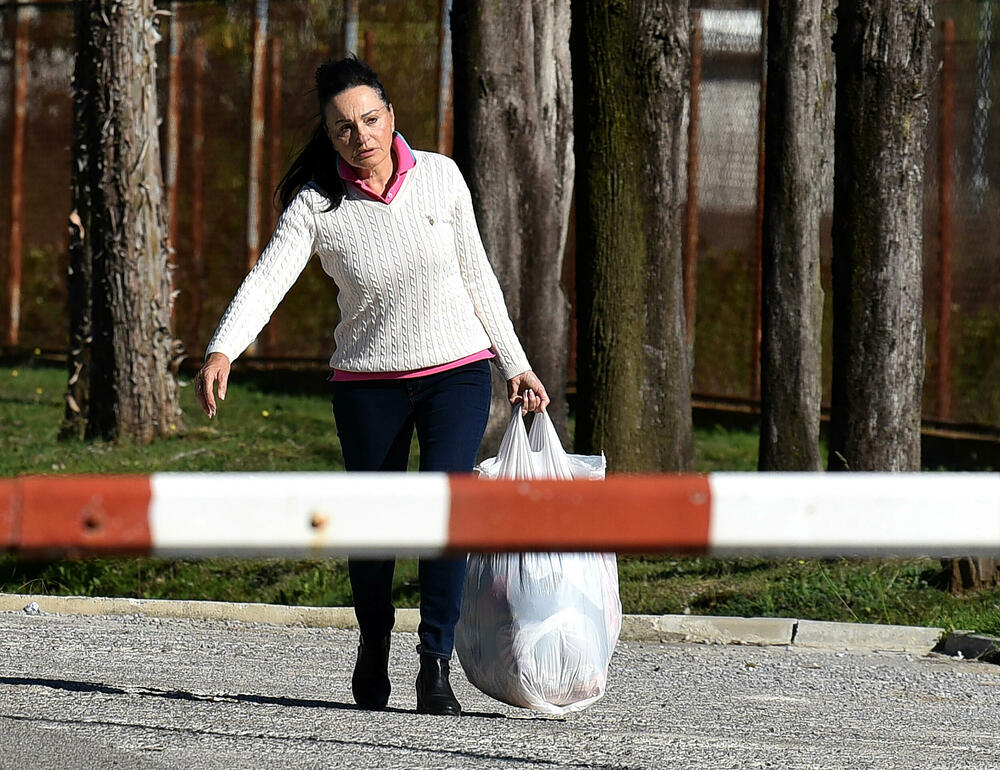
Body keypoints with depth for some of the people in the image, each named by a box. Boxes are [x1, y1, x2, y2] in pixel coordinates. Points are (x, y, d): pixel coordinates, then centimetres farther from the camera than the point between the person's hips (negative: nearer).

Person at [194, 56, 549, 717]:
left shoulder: (441, 177, -5)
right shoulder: (317, 204, -11)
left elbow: (476, 275, 5)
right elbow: (268, 279, -23)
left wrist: (516, 365, 7)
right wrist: (223, 350, -40)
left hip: (457, 371, 0)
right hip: (369, 382, 0)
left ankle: (436, 669, -17)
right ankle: (374, 646, 33)